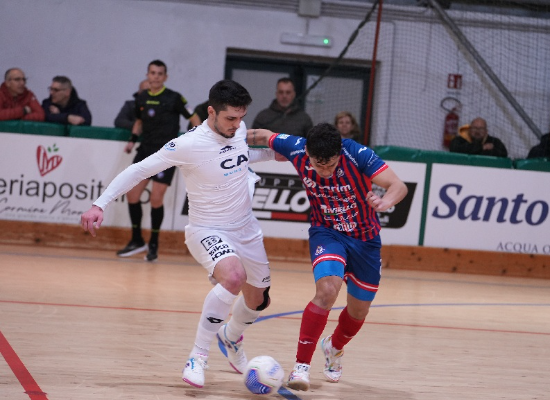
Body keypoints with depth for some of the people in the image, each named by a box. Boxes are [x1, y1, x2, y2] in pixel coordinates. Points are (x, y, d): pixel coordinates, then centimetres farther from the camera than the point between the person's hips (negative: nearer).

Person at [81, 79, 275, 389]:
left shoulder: (240, 129, -6)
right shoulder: (188, 145, -24)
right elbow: (139, 170, -19)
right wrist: (101, 204, -26)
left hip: (246, 229, 7)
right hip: (207, 231, -7)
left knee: (258, 300, 17)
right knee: (234, 276, -35)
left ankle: (231, 336, 54)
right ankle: (197, 359, -25)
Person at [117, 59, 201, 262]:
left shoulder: (173, 98, -7)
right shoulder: (141, 98, 7)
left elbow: (193, 118, -2)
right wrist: (132, 140, 9)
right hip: (145, 150, 5)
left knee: (156, 199, -8)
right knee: (132, 194, 0)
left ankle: (153, 245, 9)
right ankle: (137, 241, 16)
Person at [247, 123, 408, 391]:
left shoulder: (358, 155, -29)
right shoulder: (296, 150, -22)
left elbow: (399, 186, -35)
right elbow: (264, 136, -2)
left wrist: (385, 202, -55)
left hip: (365, 238, 1)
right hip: (327, 232, -1)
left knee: (359, 310, 14)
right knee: (327, 290, -29)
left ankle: (334, 348, 47)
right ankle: (301, 365, -21)